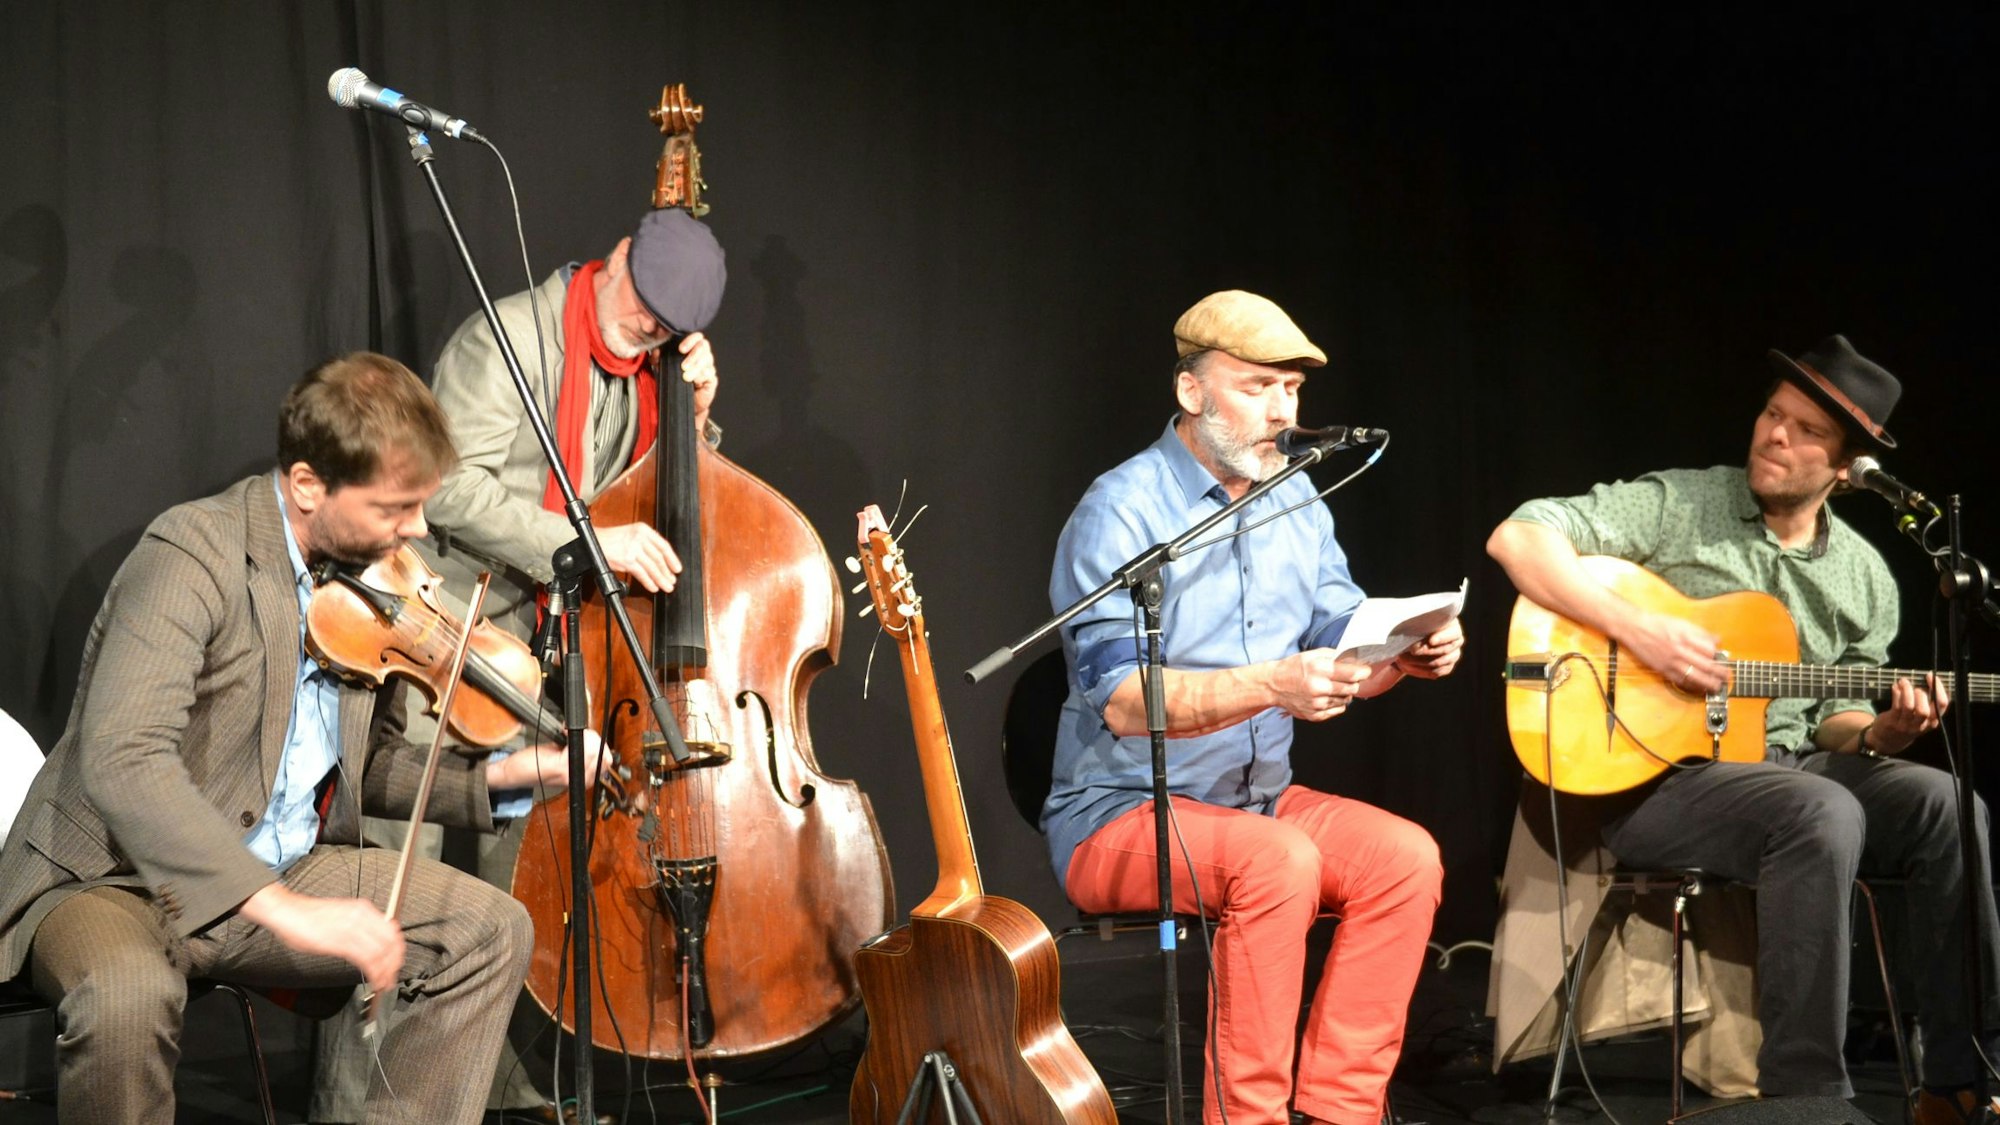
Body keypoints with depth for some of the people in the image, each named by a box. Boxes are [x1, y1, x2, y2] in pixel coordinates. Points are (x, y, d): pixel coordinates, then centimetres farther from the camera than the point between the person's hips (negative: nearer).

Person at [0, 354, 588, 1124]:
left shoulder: (369, 570, 3)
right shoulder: (195, 555, -21)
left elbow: (367, 764, 15)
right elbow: (122, 762, -34)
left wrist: (494, 777, -4)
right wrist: (285, 907, -40)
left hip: (279, 873, 7)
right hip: (118, 879, -7)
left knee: (493, 932, -6)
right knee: (129, 996, -38)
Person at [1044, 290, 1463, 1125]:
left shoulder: (1295, 502, 8)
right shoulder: (1123, 512, -15)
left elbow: (1342, 650, 9)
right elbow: (1122, 703, -25)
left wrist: (1408, 654, -15)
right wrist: (1272, 686, -38)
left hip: (1259, 798, 7)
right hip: (1119, 815, -7)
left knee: (1406, 854, -18)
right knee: (1280, 863, -34)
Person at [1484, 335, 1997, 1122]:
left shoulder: (1864, 578, 11)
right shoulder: (1677, 506, -4)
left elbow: (1832, 719, 16)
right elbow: (1517, 538, -14)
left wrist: (1880, 734, -8)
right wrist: (1638, 629, -23)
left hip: (1788, 767, 6)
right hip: (1650, 776, -5)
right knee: (1824, 815, -33)